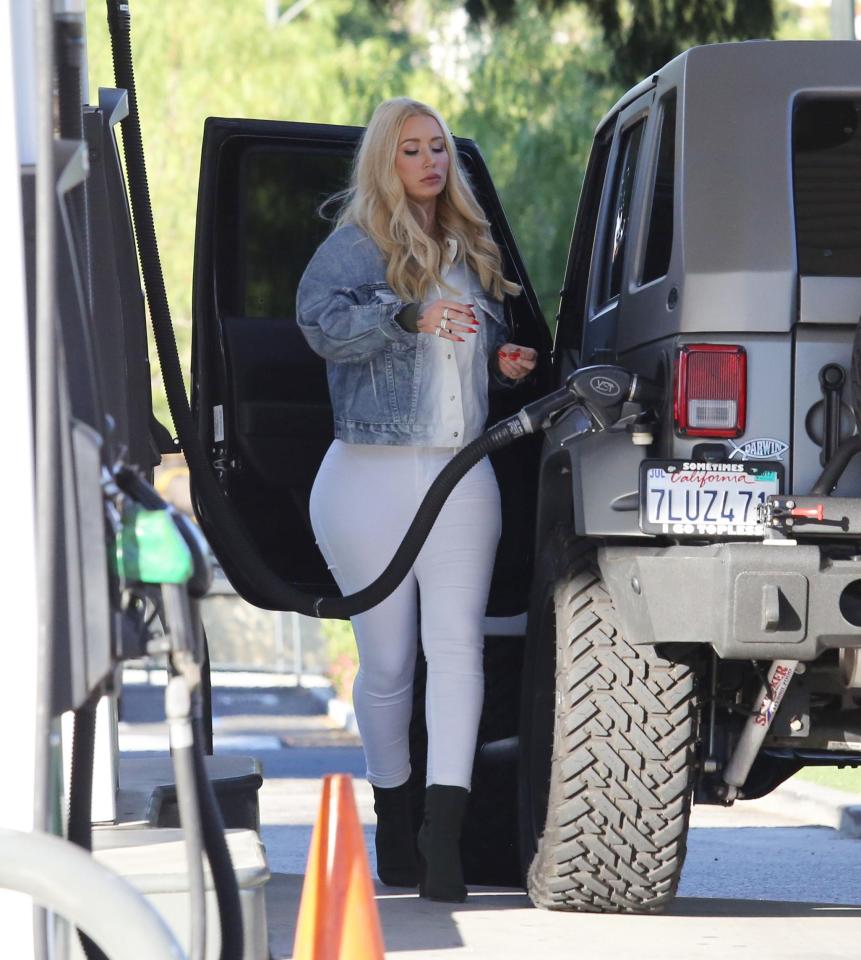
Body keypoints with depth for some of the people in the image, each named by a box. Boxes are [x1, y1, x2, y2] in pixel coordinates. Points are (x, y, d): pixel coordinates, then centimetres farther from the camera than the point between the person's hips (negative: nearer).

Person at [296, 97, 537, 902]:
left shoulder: (470, 250, 16)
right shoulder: (357, 245, -3)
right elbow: (319, 318, -23)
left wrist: (504, 361, 10)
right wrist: (412, 317, -33)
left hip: (460, 475, 4)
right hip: (372, 475, -4)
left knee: (457, 646, -10)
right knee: (387, 662, 3)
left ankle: (445, 834, -17)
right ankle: (394, 825, 21)